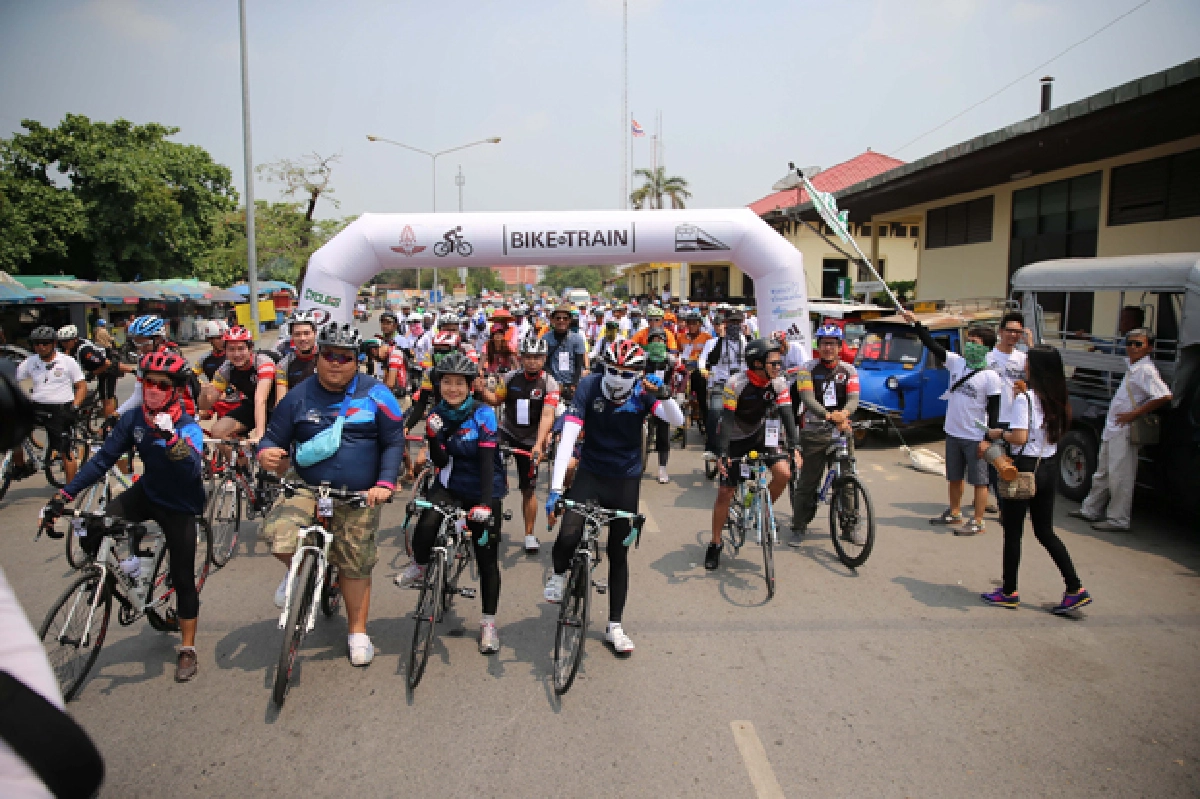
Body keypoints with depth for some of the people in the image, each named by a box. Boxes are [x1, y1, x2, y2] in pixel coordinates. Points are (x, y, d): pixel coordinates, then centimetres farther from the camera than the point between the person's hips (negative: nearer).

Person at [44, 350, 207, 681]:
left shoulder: (189, 428, -23)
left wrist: (169, 436, -56)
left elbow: (192, 469, -40)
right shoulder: (133, 418, -10)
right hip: (147, 493, 4)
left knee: (182, 578, -2)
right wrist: (63, 496, -12)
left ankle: (187, 650, 13)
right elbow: (104, 458, -7)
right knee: (94, 532, -20)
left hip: (180, 506, -4)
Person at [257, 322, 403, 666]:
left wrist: (385, 484, -13)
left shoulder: (375, 393, -4)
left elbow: (394, 442, -2)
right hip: (306, 489, 1)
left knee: (356, 564, 6)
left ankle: (358, 632, 28)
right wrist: (265, 453, -19)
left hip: (359, 496, -1)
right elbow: (274, 438, 5)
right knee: (278, 530, -25)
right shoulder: (299, 396, 0)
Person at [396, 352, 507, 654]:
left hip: (484, 490, -2)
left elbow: (487, 461, -22)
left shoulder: (483, 414, -16)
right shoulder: (437, 414, -3)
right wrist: (433, 435, -25)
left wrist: (485, 503, -31)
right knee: (426, 524, -29)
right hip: (450, 485, 2)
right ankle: (418, 568, 2)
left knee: (487, 559, 2)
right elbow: (440, 462, -7)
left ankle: (489, 623, 18)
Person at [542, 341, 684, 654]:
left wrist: (662, 394, -41)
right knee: (568, 535, -24)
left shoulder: (643, 392, -12)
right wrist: (555, 489, -32)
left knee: (619, 553, 8)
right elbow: (568, 437, -24)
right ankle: (559, 574, 12)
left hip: (626, 480, 1)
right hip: (590, 473, -1)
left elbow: (677, 421, -21)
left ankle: (614, 626, 23)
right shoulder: (589, 386, -17)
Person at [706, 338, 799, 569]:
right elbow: (726, 420, -28)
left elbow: (787, 416, -16)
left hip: (762, 434, 3)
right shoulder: (736, 384, -25)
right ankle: (715, 545, 12)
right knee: (725, 492, -4)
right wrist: (721, 454, -37)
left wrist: (793, 447, -28)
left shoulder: (779, 383, -13)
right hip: (736, 439, -3)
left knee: (783, 473, -21)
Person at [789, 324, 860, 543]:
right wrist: (828, 415, -31)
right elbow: (807, 399, -13)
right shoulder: (807, 369, 1)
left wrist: (844, 413, -29)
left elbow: (853, 398, -5)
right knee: (807, 482, 1)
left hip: (842, 431, 2)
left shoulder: (848, 370, 8)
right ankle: (799, 527, 10)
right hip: (815, 432, -2)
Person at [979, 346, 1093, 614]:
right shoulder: (1055, 400, 7)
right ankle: (1075, 589, 13)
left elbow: (1020, 437, -24)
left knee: (1012, 532, 5)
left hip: (1024, 468, -7)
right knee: (1045, 532, 16)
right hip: (1049, 468, 7)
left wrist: (997, 434, -5)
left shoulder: (1024, 399, -15)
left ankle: (1009, 592, 13)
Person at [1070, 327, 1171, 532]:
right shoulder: (1131, 365, 11)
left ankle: (1118, 520, 4)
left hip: (1125, 432, -10)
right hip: (1111, 430, 10)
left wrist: (1134, 414, -22)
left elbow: (1165, 396, -26)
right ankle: (1091, 510, 28)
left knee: (1119, 476, -4)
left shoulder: (1146, 370, -16)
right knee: (1102, 473, 18)